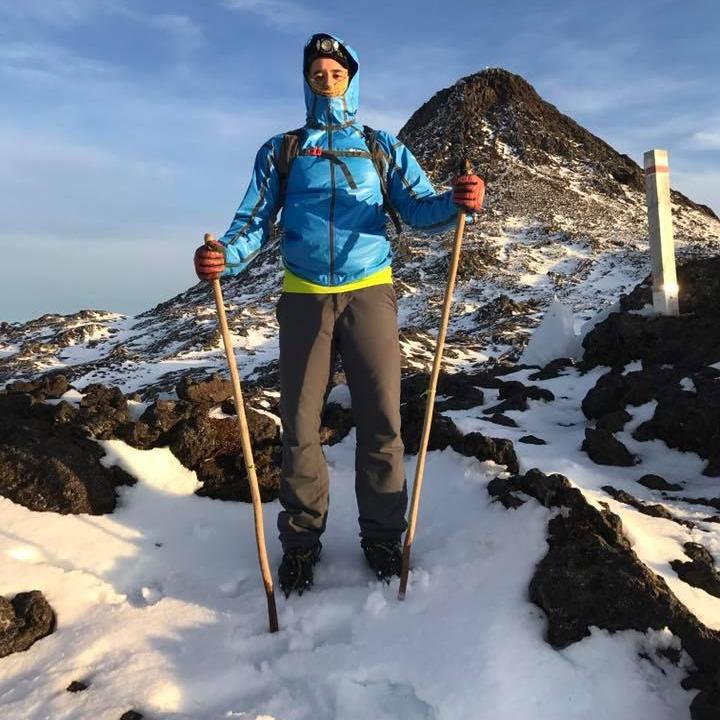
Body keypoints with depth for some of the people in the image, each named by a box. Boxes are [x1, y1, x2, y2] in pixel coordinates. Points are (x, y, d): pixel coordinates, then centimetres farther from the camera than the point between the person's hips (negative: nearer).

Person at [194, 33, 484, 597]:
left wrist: (457, 200, -21)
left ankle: (383, 535, 14)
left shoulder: (383, 148, 13)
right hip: (304, 297, 1)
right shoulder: (280, 152, 13)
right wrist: (224, 255, -17)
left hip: (369, 293, 0)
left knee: (381, 419, -2)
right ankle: (301, 540, 16)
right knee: (300, 423, 1)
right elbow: (255, 221, 5)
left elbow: (419, 206, 2)